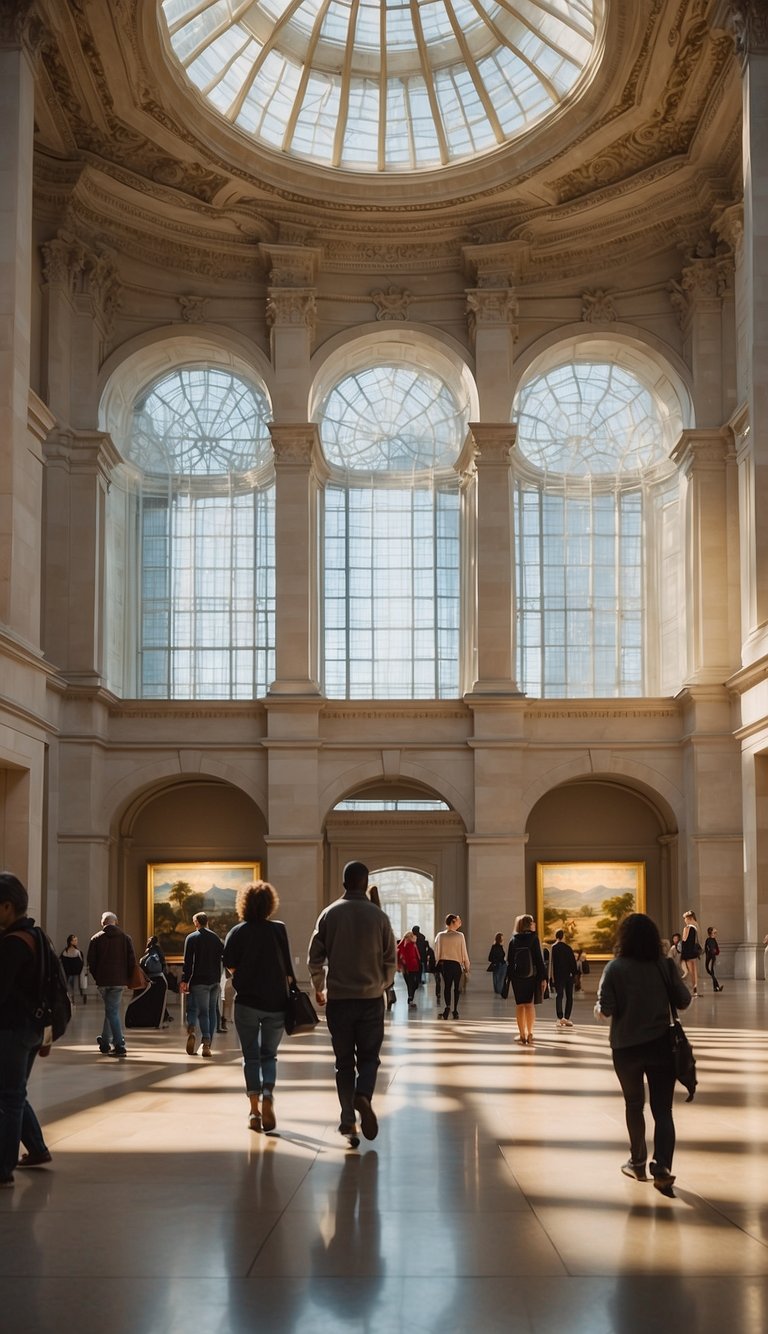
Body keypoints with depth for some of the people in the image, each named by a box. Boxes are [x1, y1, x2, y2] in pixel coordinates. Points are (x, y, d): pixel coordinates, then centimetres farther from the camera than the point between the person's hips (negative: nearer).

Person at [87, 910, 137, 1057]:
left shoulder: (96, 939, 2)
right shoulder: (125, 938, 4)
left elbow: (91, 962, 1)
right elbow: (132, 960, -1)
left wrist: (96, 977, 12)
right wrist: (129, 978, 6)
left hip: (102, 980, -1)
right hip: (119, 980, 1)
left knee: (112, 1011, 4)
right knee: (112, 1010, 11)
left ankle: (119, 1045, -6)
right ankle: (104, 1042, 20)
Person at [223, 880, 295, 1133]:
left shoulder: (237, 932, -2)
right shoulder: (279, 930, -1)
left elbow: (229, 965, -7)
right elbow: (287, 968, -4)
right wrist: (291, 987, 6)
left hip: (246, 1001, -1)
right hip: (276, 1001, 1)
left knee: (251, 1056, 10)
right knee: (269, 1055, 12)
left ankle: (255, 1110, 4)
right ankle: (267, 1096, -13)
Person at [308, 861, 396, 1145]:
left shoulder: (330, 914, -1)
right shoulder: (378, 916, -2)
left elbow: (315, 957, 1)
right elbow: (390, 959, 2)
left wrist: (319, 988, 16)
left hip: (338, 998, 1)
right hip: (371, 998, -1)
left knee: (344, 1061, 9)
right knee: (369, 1056, 8)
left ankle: (348, 1121, 3)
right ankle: (364, 1096, -20)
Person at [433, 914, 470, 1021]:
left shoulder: (440, 935, -2)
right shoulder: (459, 936, -9)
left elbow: (437, 952, 3)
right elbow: (464, 952, -5)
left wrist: (437, 963, 16)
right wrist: (467, 967, 3)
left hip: (444, 963, 2)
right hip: (457, 964, -2)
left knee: (447, 986, 7)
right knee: (456, 987, 9)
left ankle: (447, 1006, -13)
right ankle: (455, 1010, 9)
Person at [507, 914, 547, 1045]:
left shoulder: (513, 940, 5)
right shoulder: (533, 938, -6)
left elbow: (509, 961, 5)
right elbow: (539, 959, -9)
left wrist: (510, 977, 11)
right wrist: (543, 978, -6)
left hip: (517, 977, 3)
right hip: (532, 976, -3)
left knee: (520, 1005, 8)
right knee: (530, 1004, 1)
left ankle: (522, 1034, 9)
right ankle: (529, 1034, -7)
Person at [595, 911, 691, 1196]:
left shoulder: (615, 968, -11)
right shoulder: (666, 965, -6)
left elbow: (605, 1009, -15)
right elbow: (683, 1001, -2)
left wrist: (598, 1010, 7)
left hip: (626, 1048, 0)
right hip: (661, 1045, 0)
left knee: (634, 1106, 19)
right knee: (663, 1109, 3)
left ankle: (638, 1163, 29)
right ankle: (662, 1167, -12)